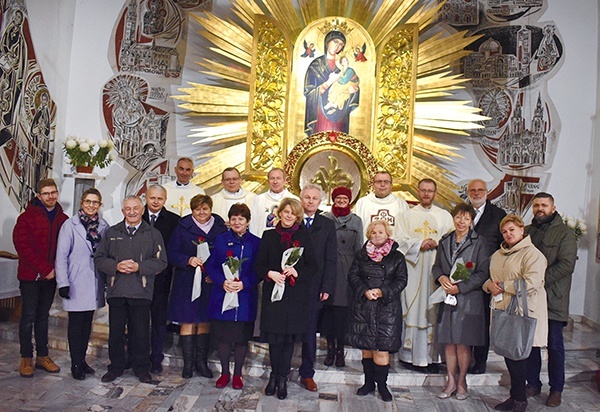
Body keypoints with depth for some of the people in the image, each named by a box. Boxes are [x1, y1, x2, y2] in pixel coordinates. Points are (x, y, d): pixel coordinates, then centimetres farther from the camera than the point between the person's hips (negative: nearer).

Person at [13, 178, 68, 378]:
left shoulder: (63, 220, 5)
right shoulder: (27, 217, -6)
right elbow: (23, 247, -11)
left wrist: (55, 269, -6)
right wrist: (45, 269, -15)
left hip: (51, 276, 4)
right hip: (30, 275, -3)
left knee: (43, 316, 12)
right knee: (28, 317, 1)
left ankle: (42, 356, 20)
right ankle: (26, 359, 13)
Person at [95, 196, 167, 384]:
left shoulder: (153, 234, 5)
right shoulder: (111, 233, 12)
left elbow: (161, 262, -1)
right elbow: (99, 259, 9)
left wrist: (139, 267, -13)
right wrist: (116, 266, -9)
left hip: (141, 291, -2)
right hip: (116, 290, 2)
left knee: (141, 331, 5)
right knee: (115, 331, 8)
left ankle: (141, 368, 20)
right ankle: (116, 367, 24)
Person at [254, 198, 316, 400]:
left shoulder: (303, 236, 6)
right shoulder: (269, 236, 8)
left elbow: (312, 265, 4)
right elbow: (259, 265, 6)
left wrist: (297, 272, -13)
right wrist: (270, 273, -13)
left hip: (296, 294, 0)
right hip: (273, 291, 0)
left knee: (289, 337, 5)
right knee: (274, 336, 3)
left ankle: (282, 378, 17)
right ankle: (275, 374, 22)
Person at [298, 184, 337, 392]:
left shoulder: (327, 225, 6)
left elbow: (331, 259, 3)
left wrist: (327, 287, -4)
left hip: (313, 287, 1)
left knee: (309, 332, 9)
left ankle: (307, 374, 21)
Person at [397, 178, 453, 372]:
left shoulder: (445, 216, 13)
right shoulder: (408, 215, 12)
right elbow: (402, 241, 3)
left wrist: (436, 243, -12)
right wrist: (420, 244, -12)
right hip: (413, 269, 0)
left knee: (433, 310, -2)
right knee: (413, 309, -2)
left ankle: (431, 356, 4)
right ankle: (410, 355, 4)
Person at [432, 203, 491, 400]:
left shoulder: (479, 242, -3)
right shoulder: (445, 241, 10)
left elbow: (483, 273, -6)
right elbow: (436, 266, 14)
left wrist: (460, 287, -14)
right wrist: (441, 277, -8)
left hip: (468, 299, -3)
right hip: (447, 297, 4)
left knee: (463, 343, 2)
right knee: (449, 343, 7)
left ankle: (461, 382, 20)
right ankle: (451, 381, 22)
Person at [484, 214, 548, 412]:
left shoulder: (532, 254, -8)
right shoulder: (498, 255, 17)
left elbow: (531, 284, -19)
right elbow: (489, 277, 22)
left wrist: (503, 285, -13)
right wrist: (489, 285, -1)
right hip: (503, 313, 7)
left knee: (518, 357, -3)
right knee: (509, 356, 11)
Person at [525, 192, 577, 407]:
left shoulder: (565, 233, -3)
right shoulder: (527, 231, 13)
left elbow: (566, 264, -13)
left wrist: (543, 279, -19)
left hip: (552, 299, -4)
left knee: (554, 345, 5)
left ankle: (556, 389, 18)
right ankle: (533, 384, 24)